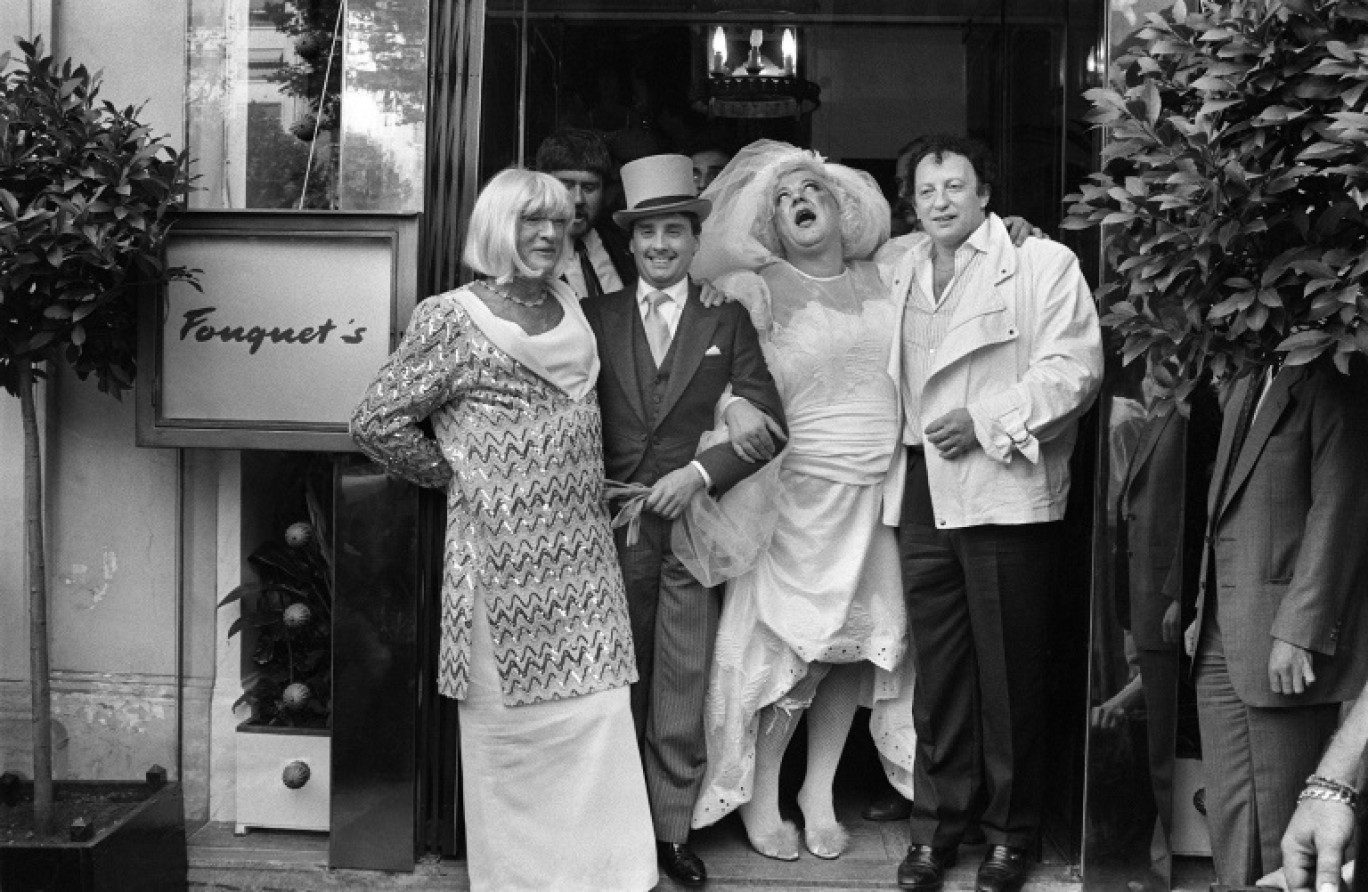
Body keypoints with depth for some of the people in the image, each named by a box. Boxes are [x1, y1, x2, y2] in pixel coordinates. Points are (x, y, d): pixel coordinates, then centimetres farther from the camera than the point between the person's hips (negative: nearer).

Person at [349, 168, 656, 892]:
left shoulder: (570, 306, 13)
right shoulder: (452, 320, -7)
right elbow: (377, 424, -7)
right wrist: (456, 474, -1)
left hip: (584, 550, 6)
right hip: (503, 554, -6)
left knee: (600, 707, 4)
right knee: (510, 721, 3)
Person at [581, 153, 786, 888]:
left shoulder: (729, 322, 7)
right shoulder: (595, 318, 8)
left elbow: (768, 421, 0)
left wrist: (699, 472, -12)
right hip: (612, 525, 1)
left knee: (682, 685, 2)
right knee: (617, 683, 7)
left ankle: (674, 829, 13)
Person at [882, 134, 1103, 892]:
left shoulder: (1043, 263, -1)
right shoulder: (895, 265, 15)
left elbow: (1074, 367, -10)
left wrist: (990, 421, -17)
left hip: (1004, 488, -5)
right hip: (922, 489, 5)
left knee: (1008, 671, 2)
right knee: (936, 667, 10)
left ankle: (1010, 830, 16)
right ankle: (937, 820, 21)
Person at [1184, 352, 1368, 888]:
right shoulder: (1245, 384, 17)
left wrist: (1298, 631, -17)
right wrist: (1205, 612, 12)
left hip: (1285, 638, -7)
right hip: (1222, 637, 7)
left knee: (1280, 819, -1)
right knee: (1228, 810, 7)